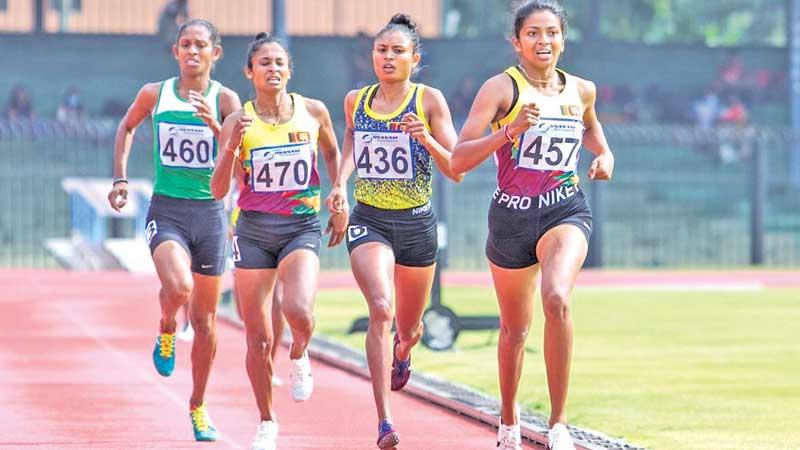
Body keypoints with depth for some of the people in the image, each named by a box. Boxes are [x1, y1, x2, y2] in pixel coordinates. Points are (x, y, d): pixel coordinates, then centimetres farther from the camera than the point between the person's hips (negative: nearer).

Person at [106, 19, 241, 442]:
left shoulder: (225, 99, -3)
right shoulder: (155, 94, 1)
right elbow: (127, 126, 20)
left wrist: (214, 125, -30)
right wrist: (120, 177, 11)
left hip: (209, 212, 1)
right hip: (166, 211, -1)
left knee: (205, 320, 8)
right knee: (178, 286, -31)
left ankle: (198, 406, 25)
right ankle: (166, 332, 4)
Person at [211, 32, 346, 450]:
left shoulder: (313, 112, 0)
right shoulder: (238, 122, -3)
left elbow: (332, 153, 21)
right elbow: (218, 190, -6)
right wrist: (231, 147, -20)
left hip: (301, 227, 0)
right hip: (253, 230, 0)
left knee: (299, 311, -27)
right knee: (258, 341, 2)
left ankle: (299, 357, 8)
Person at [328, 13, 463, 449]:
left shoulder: (429, 100, -5)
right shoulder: (356, 100, 3)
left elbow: (456, 170, -7)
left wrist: (426, 139, -24)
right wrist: (341, 182, 7)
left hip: (416, 222, 0)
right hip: (369, 221, 0)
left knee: (407, 327, 15)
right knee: (380, 308, -25)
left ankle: (402, 351, 57)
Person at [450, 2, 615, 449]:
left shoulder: (581, 90, 5)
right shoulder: (501, 88, -7)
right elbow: (458, 160, -15)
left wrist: (605, 155, 12)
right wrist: (510, 130, -26)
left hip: (566, 212, 0)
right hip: (512, 216, 0)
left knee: (557, 299, -29)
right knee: (514, 329, 14)